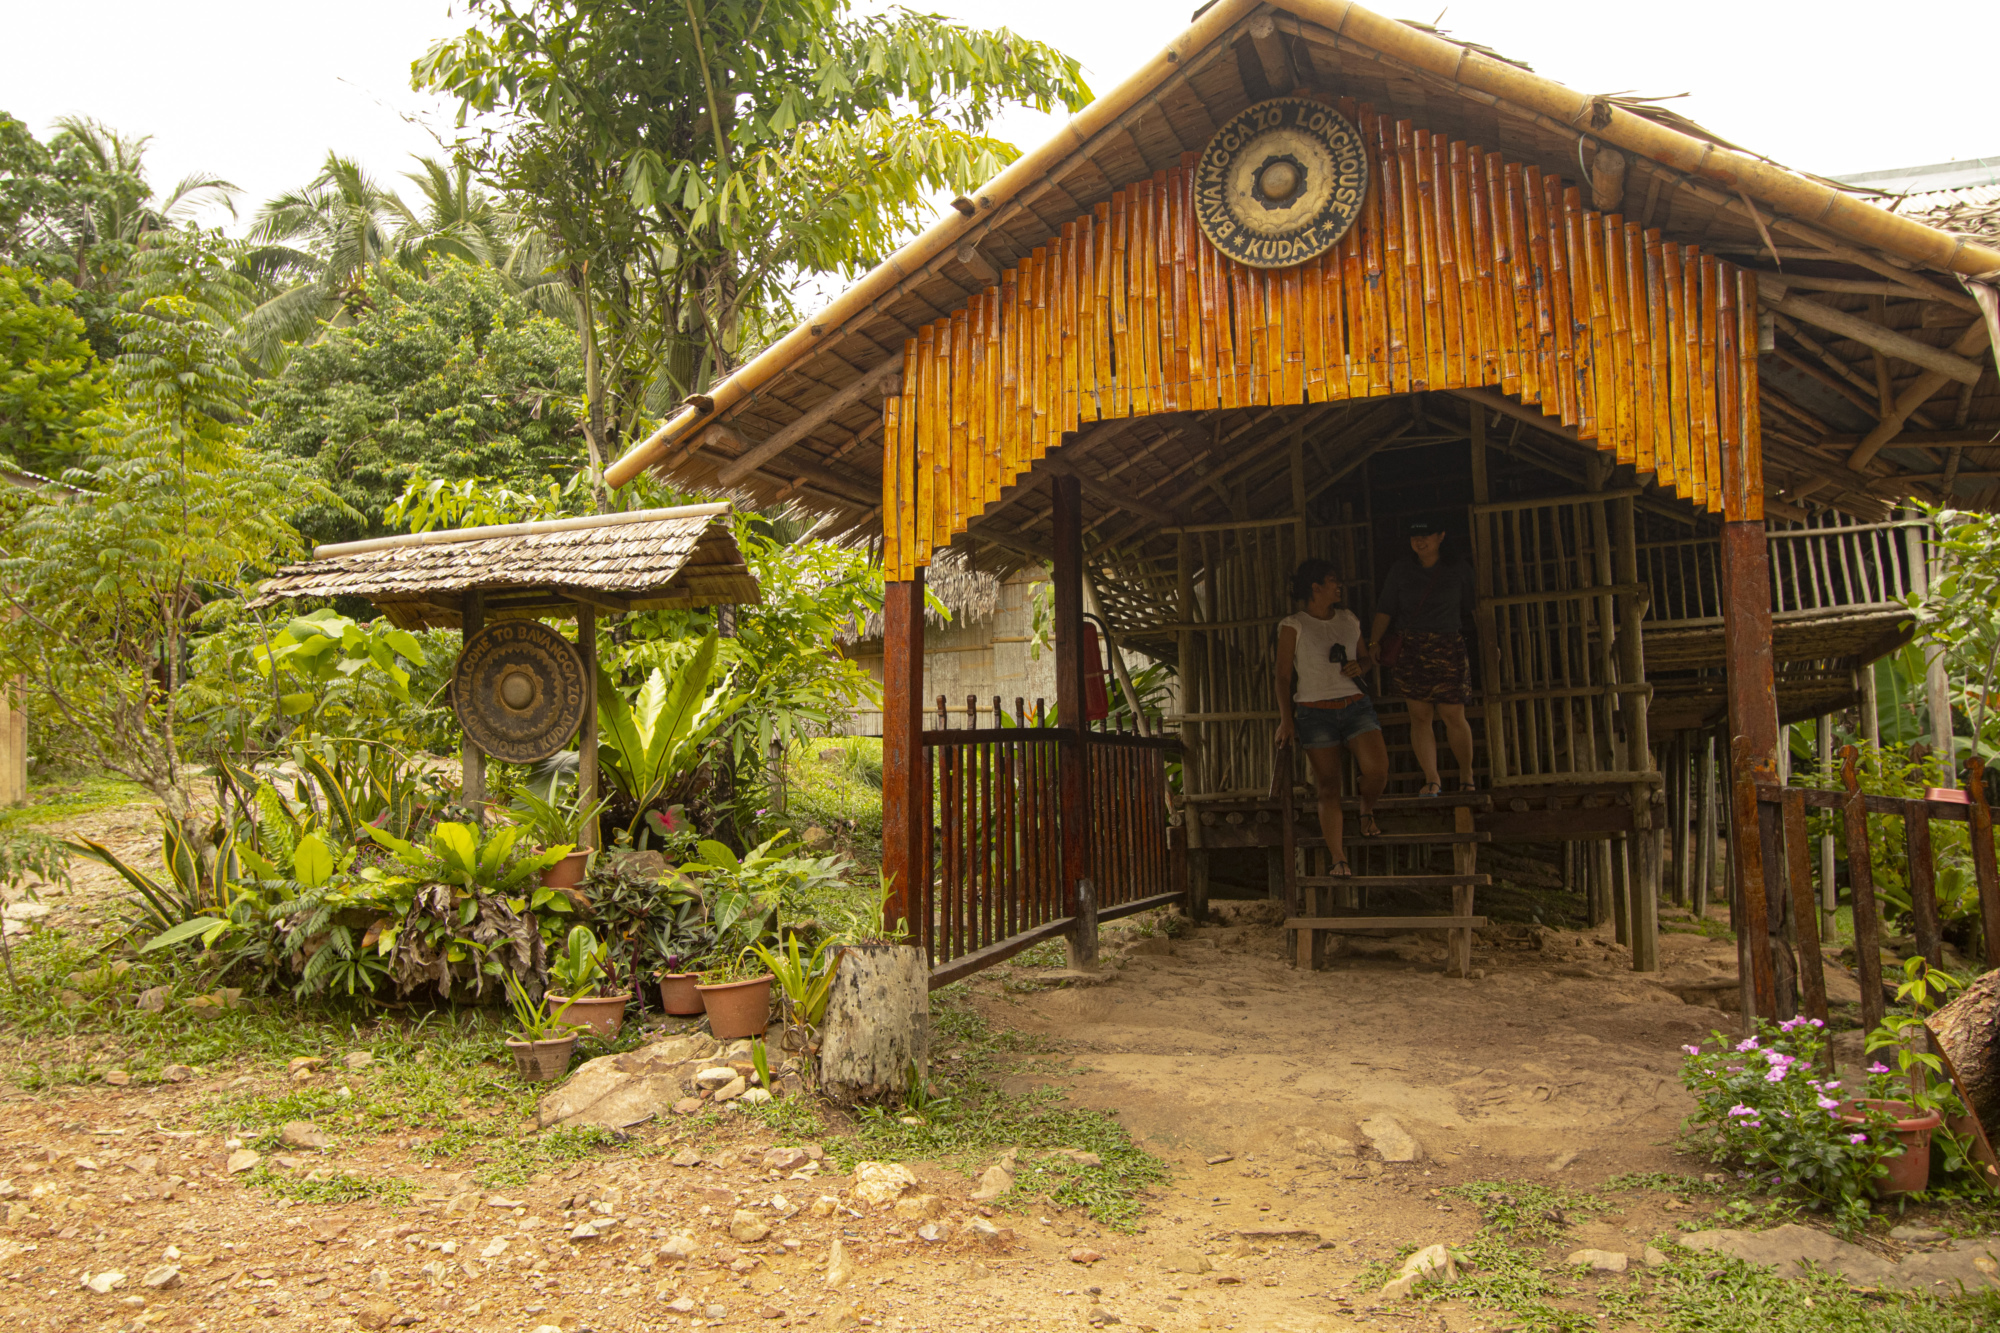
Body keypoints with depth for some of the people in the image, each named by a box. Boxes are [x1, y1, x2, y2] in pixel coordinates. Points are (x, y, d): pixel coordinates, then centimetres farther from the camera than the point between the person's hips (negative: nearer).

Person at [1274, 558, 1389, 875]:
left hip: (1355, 705, 3)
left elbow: (1365, 658, 25)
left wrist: (1360, 666, 0)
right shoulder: (1293, 626, 1)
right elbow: (1284, 676, 0)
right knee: (1328, 788, -6)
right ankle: (1340, 861, -5)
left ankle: (1367, 810, 14)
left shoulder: (1350, 620, 15)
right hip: (1315, 711, -3)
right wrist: (1285, 719, -7)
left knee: (1377, 768, -18)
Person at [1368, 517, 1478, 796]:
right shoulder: (1402, 571, 9)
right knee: (1420, 715, -2)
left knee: (1453, 715, -2)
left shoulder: (1459, 571, 7)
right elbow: (1385, 609, 5)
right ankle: (1432, 780, 1)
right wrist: (1374, 641, -4)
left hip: (1448, 650, -1)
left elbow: (1471, 610, 13)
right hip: (1410, 649, 1)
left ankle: (1466, 777, 15)